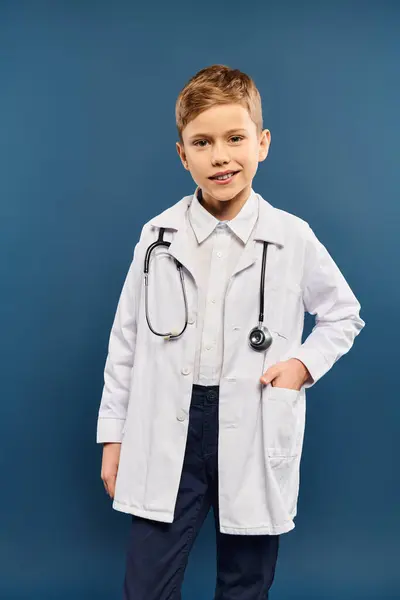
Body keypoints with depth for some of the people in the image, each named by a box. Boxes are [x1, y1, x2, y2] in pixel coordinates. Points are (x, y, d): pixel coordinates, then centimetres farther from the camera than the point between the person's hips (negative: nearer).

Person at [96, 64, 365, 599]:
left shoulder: (294, 238, -3)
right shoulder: (158, 235, 0)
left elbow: (345, 315, 12)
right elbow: (127, 338, 6)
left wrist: (305, 363, -5)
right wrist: (113, 434, 7)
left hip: (255, 440, 0)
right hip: (165, 437, 1)